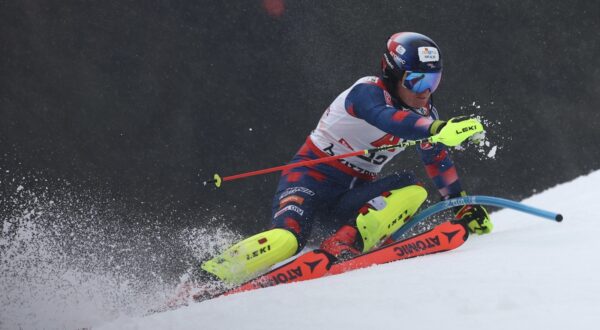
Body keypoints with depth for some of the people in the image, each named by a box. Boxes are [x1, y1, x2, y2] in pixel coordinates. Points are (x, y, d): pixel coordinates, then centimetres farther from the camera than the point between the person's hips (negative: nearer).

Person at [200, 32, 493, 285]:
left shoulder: (423, 113, 4)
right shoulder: (368, 92, -20)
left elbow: (438, 159, 19)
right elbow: (389, 119, -43)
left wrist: (463, 204, 17)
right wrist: (436, 128, -58)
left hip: (354, 194, 7)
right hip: (313, 176, -7)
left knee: (411, 191, -21)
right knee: (287, 239, -34)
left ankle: (340, 249, -32)